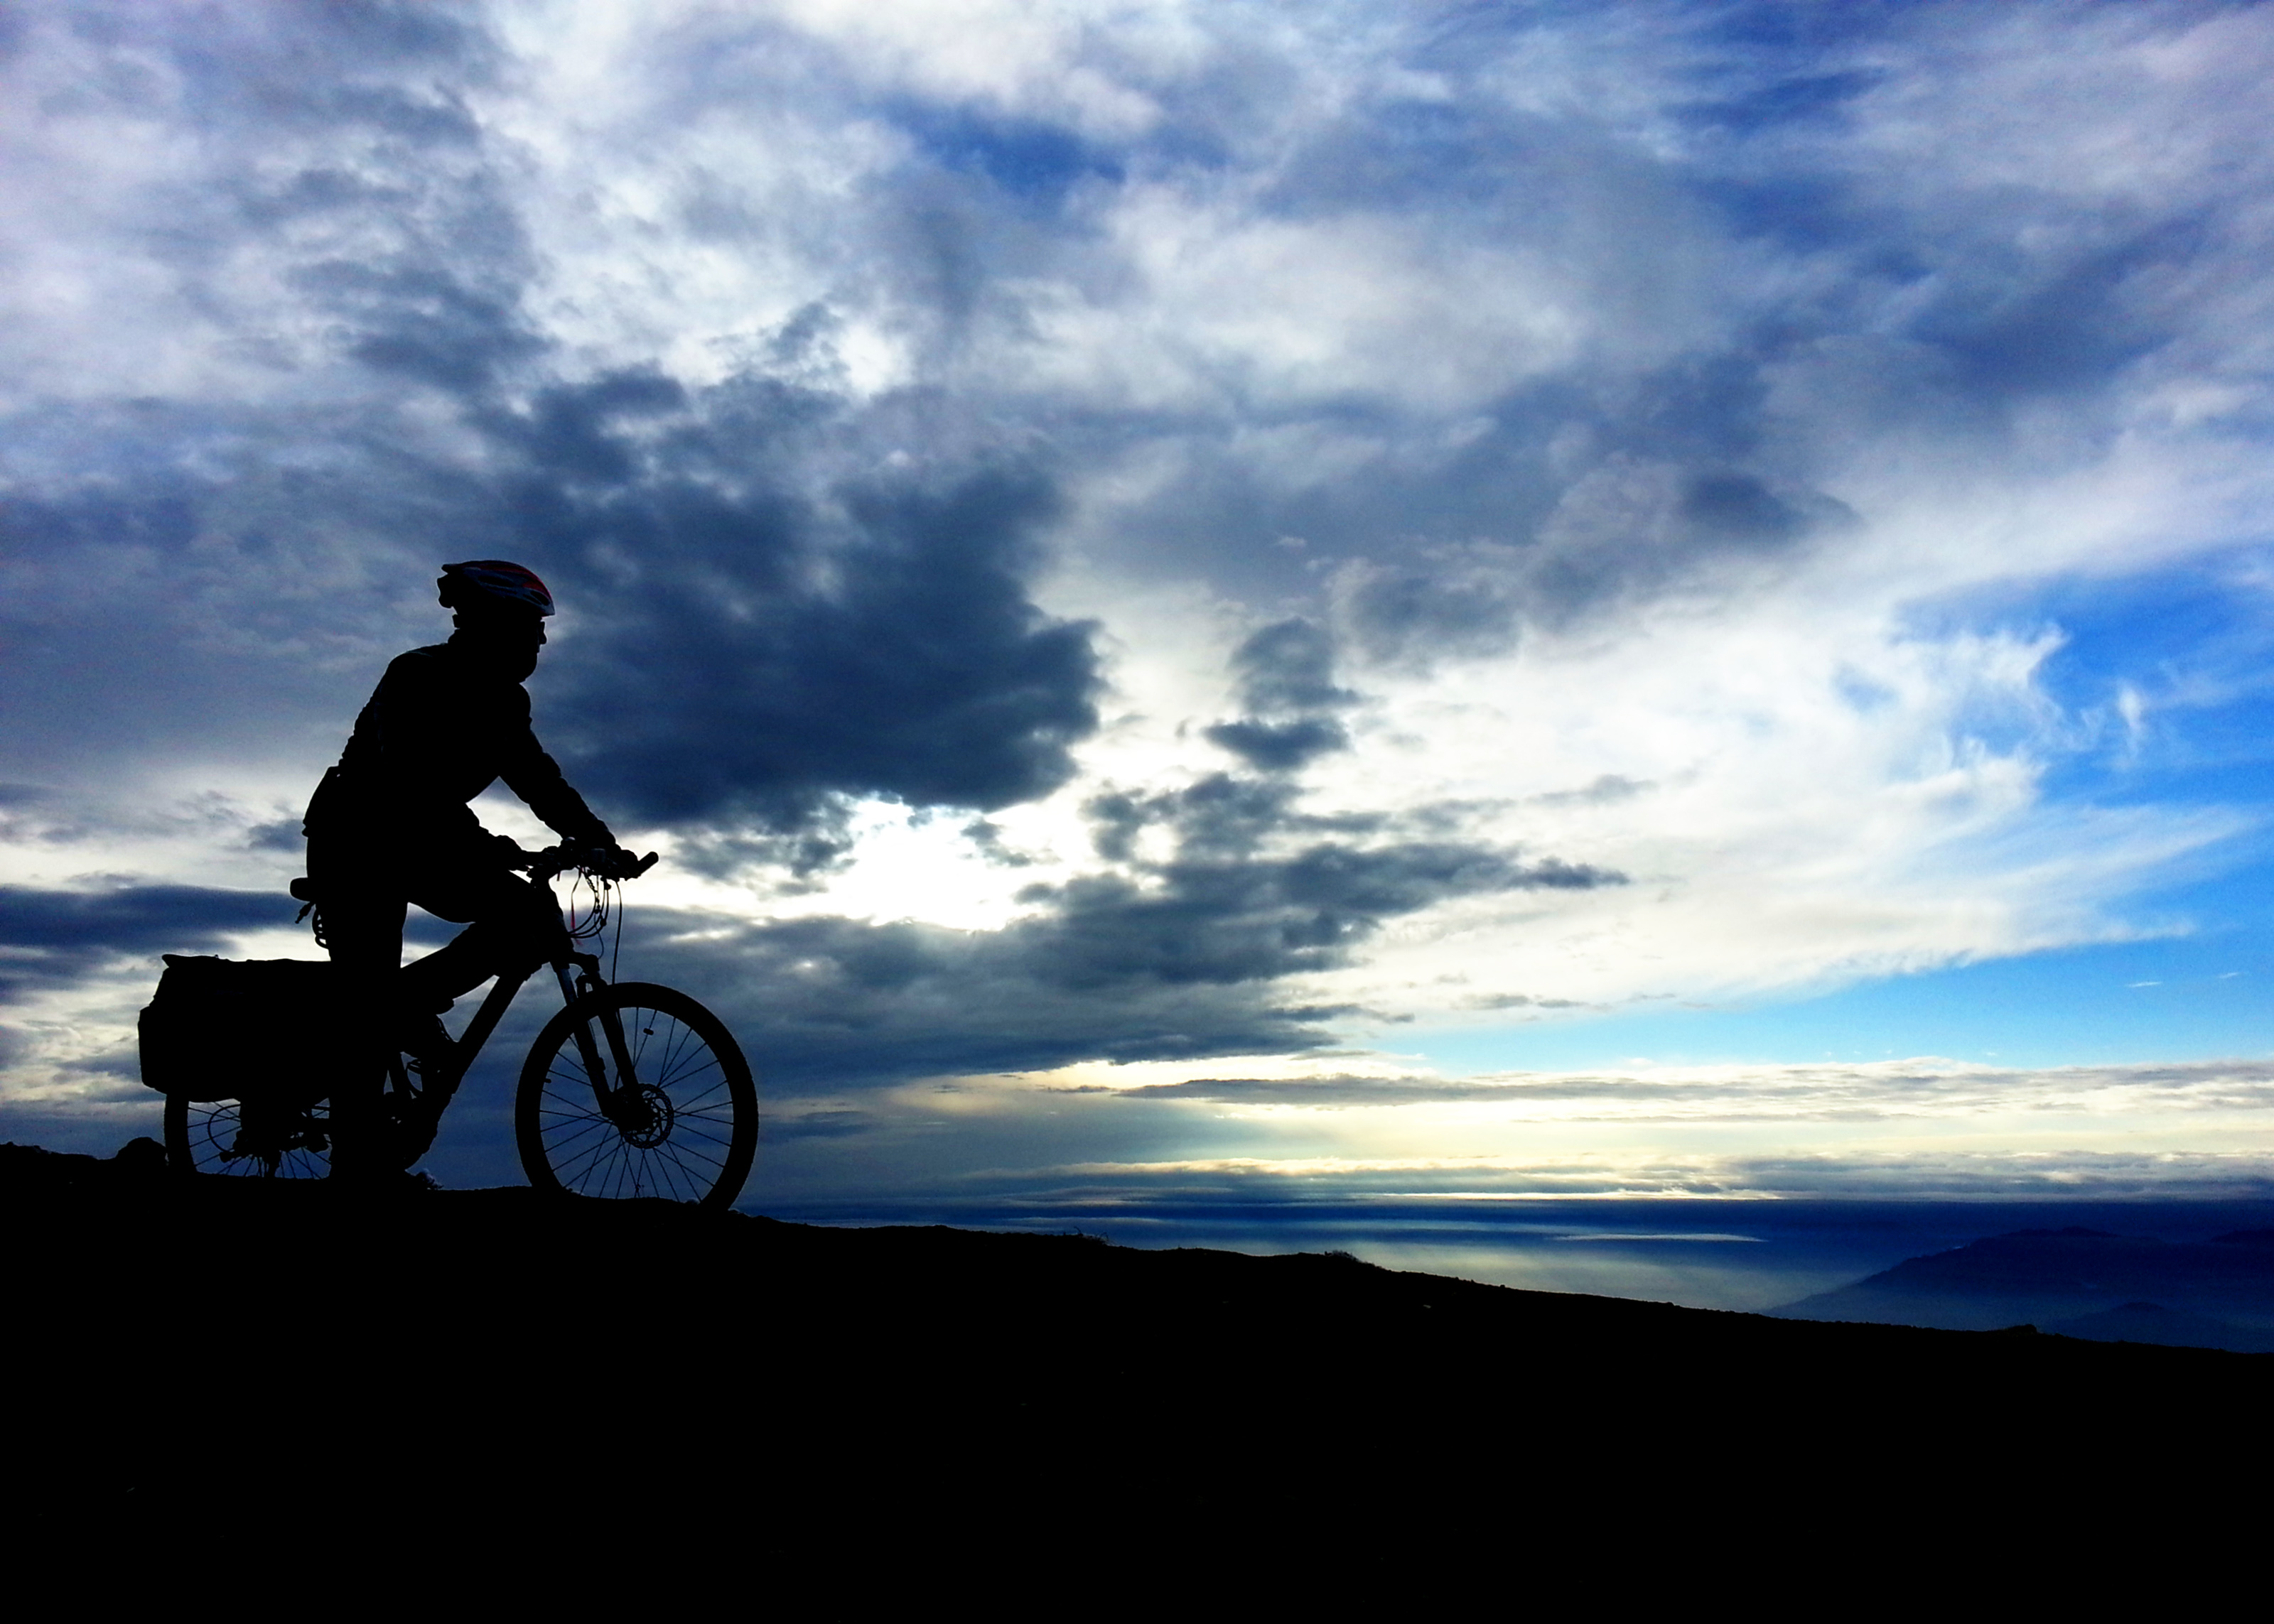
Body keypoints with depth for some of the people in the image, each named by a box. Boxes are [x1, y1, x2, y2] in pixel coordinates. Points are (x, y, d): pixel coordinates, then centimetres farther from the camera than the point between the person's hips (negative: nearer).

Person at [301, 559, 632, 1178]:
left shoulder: (502, 701, 2)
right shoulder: (417, 679, -20)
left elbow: (539, 781, 4)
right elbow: (413, 782, -32)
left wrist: (599, 841, -8)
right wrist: (482, 846, -43)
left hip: (417, 845, 7)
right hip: (354, 846, -7)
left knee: (533, 916, -14)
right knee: (370, 1009, -11)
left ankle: (413, 1001, -2)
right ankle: (358, 1164, -3)